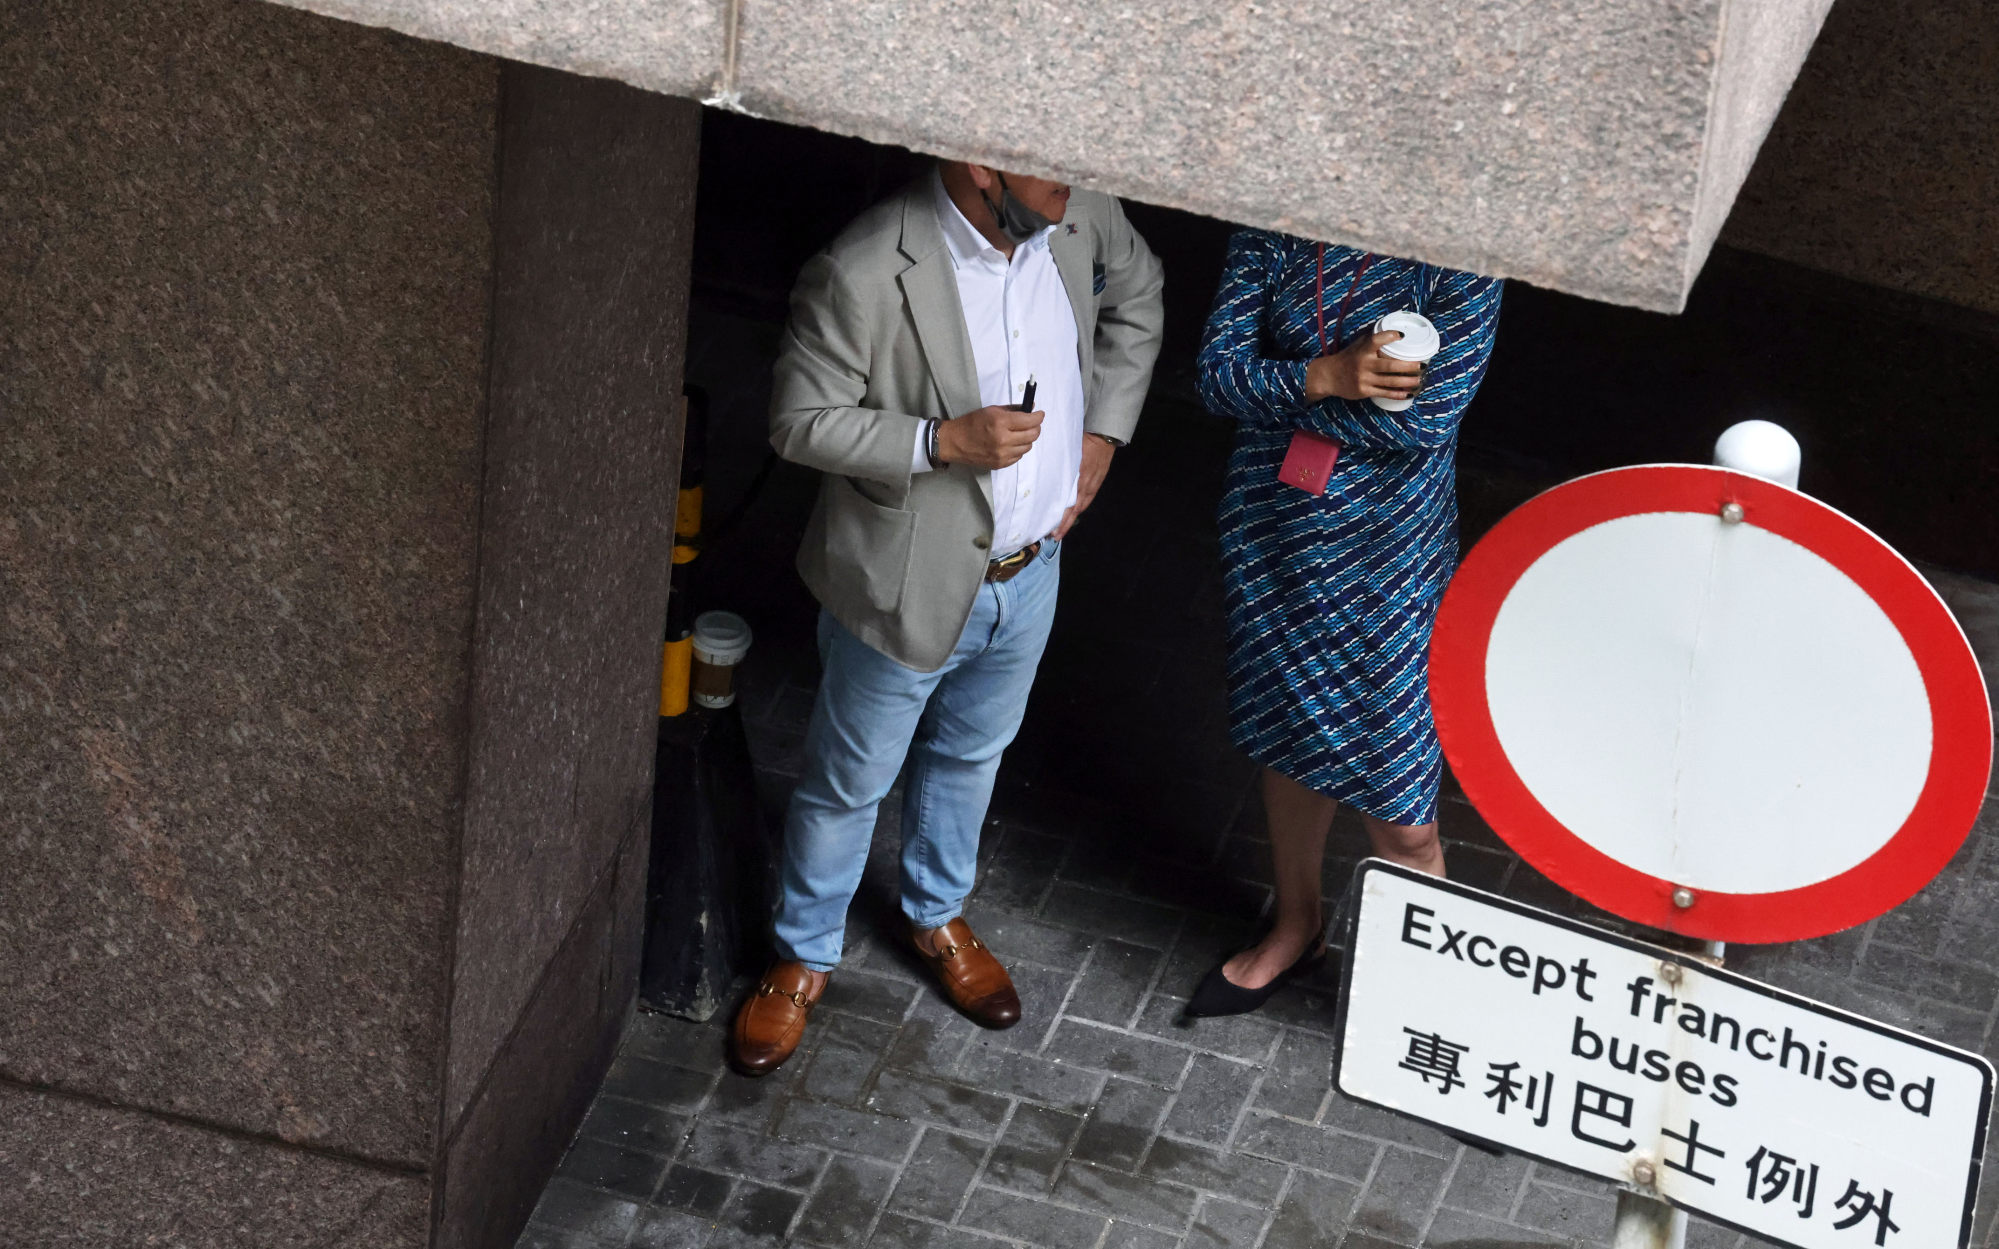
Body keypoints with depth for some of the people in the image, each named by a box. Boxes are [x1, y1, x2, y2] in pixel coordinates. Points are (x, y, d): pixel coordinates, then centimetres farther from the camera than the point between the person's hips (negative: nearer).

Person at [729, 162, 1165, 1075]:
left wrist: (1104, 426, 1)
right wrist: (946, 441, -30)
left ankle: (937, 917, 53)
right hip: (907, 583, -5)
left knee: (970, 755, 28)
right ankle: (804, 957, 39)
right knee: (849, 784, 16)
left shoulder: (1079, 218, -12)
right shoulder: (864, 278, -30)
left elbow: (1137, 293, 10)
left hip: (1029, 574, 6)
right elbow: (800, 422, -20)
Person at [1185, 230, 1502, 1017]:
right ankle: (1295, 927, 46)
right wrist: (1324, 378, -24)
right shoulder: (1270, 239, -4)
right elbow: (1217, 374, -7)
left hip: (1390, 547, -4)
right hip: (1271, 530, 4)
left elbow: (1427, 419, -22)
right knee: (1293, 741, 23)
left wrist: (1277, 393, -15)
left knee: (1397, 810, -2)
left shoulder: (1456, 260, -17)